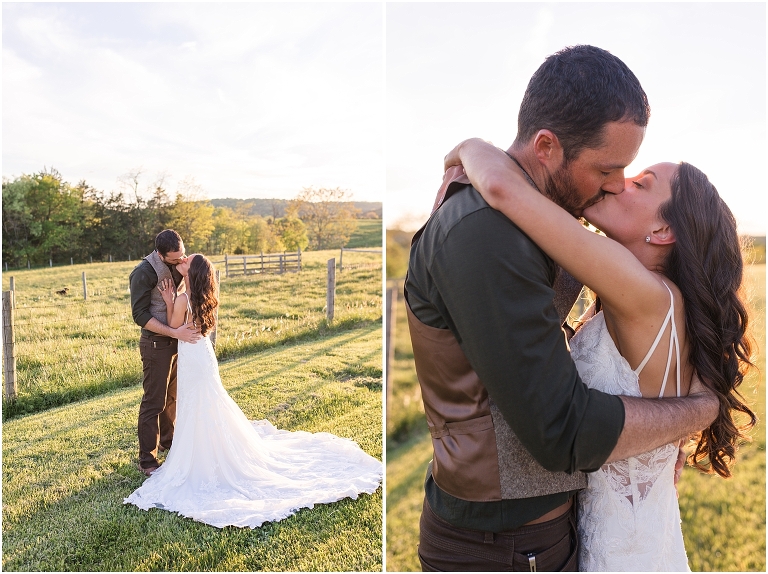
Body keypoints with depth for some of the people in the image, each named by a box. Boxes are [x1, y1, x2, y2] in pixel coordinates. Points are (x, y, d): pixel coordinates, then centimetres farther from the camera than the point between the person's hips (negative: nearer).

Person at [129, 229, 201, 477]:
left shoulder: (178, 265, 1)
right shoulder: (144, 273, -20)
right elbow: (140, 315, -20)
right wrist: (174, 332, -28)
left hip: (178, 340, 7)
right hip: (157, 343, -7)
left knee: (173, 395, 20)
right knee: (154, 401, 0)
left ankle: (167, 440, 39)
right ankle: (147, 460, 12)